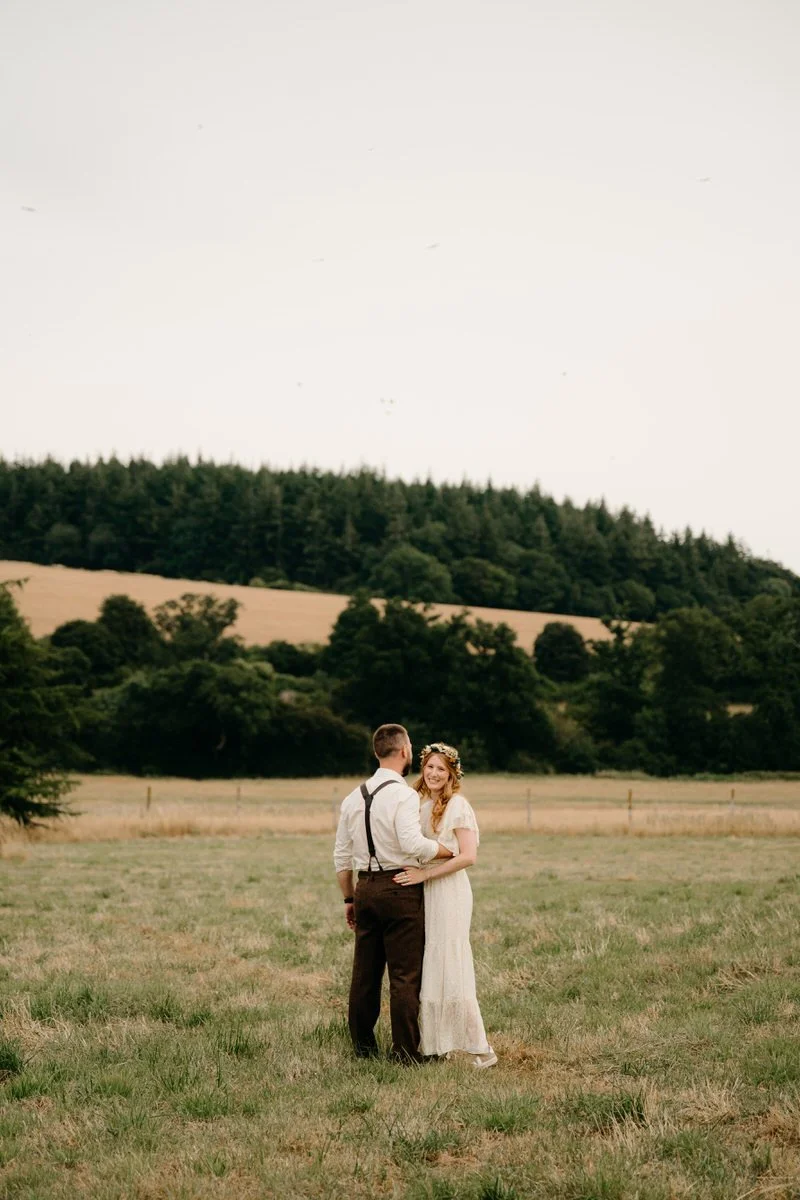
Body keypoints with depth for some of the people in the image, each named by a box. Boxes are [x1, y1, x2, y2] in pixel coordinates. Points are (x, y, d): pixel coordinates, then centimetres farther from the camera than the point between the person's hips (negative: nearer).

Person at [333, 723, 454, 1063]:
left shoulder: (354, 797, 10)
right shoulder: (403, 795, -12)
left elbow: (341, 856, 14)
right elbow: (412, 844, -27)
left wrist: (349, 899, 21)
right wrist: (450, 851, -13)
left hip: (365, 888, 7)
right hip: (401, 890, -7)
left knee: (364, 972, 13)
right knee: (405, 975, -1)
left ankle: (363, 1045, 21)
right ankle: (405, 1051, 2)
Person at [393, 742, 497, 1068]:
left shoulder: (457, 805, -9)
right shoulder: (419, 803, 12)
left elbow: (468, 856, -16)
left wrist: (425, 874, -19)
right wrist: (414, 873, 1)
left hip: (448, 891, -7)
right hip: (421, 892, 7)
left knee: (450, 967, -7)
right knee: (426, 968, 8)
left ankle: (479, 1048, -1)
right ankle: (434, 1043, 15)